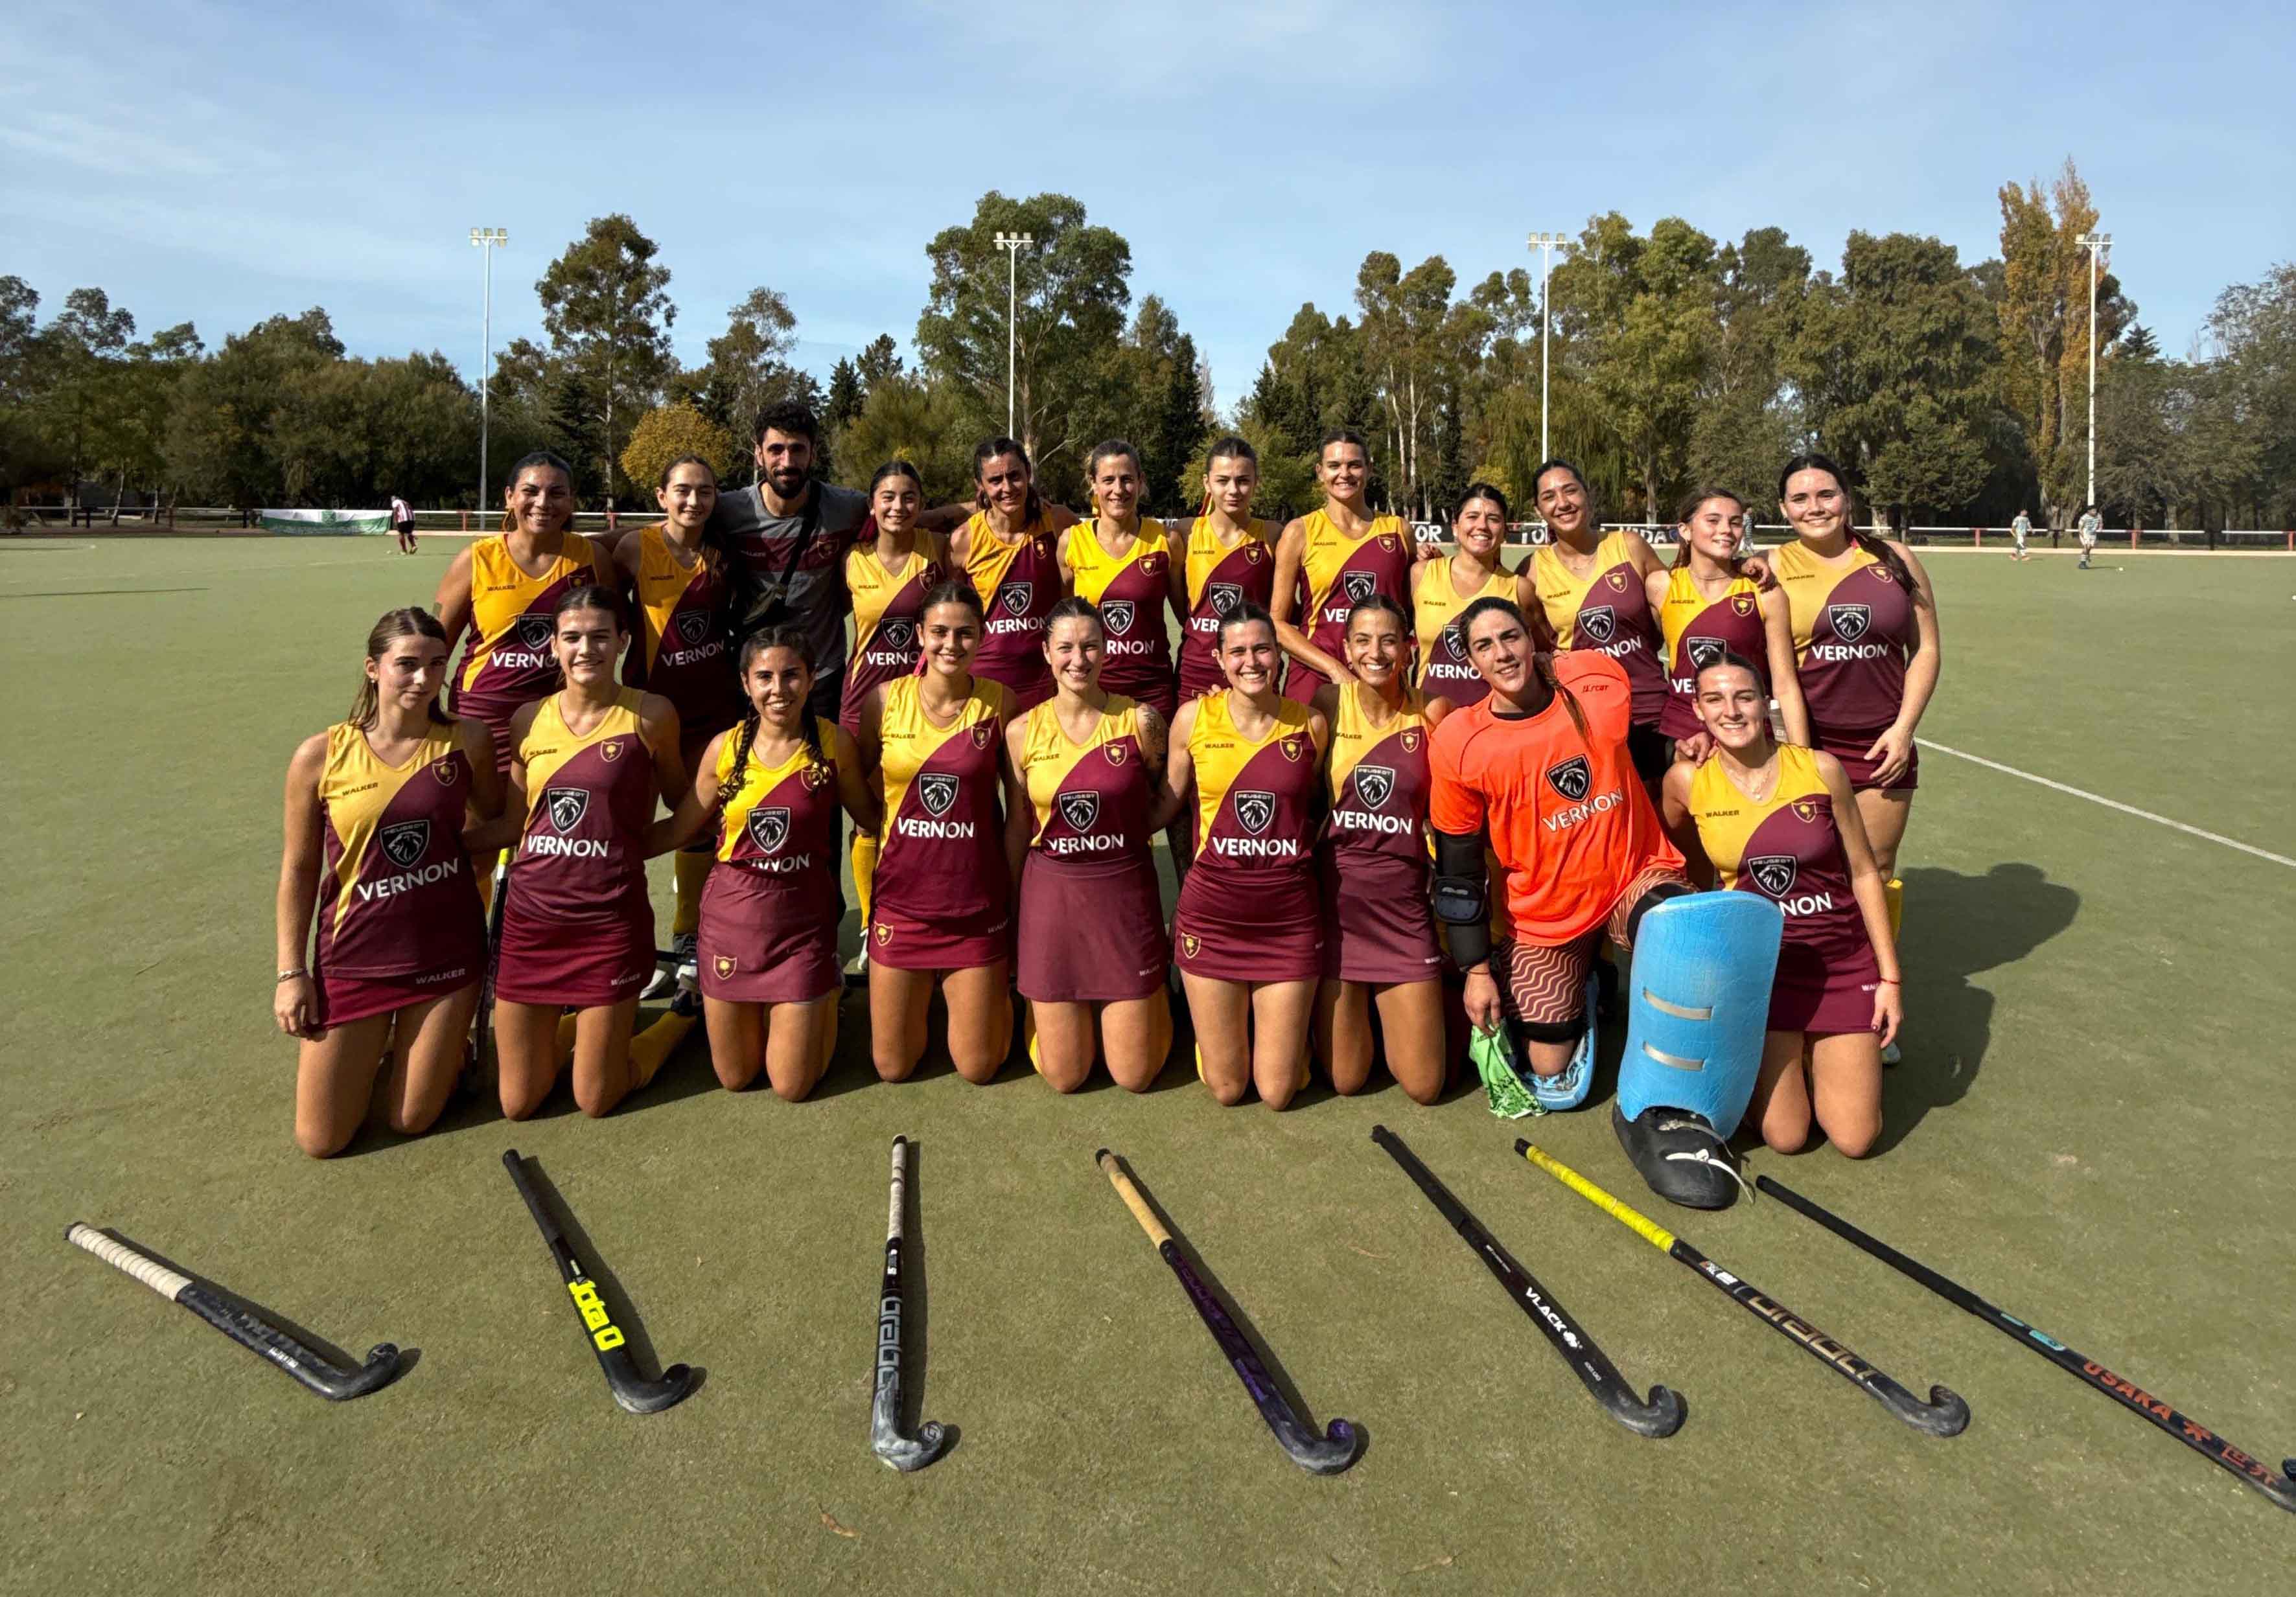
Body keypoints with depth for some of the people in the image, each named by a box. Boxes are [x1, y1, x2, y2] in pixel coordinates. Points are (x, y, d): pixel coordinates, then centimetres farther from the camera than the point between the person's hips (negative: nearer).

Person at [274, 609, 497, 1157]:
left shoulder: (467, 742, -7)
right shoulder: (321, 755, -9)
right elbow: (299, 868, -1)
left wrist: (449, 845, -6)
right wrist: (291, 972, 0)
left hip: (446, 952, 0)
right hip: (353, 957, 0)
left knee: (411, 1122, 8)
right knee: (321, 1139, 8)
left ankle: (446, 1047, 38)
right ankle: (376, 1043, 35)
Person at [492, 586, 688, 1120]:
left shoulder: (650, 714, -8)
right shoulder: (529, 720, 3)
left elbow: (682, 806, 6)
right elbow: (513, 825, 15)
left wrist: (622, 847, -1)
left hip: (610, 920, -3)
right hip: (531, 916, 4)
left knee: (595, 1100, 6)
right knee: (518, 1102, 11)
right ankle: (573, 1021, 40)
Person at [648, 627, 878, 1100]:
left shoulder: (834, 743, -9)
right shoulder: (725, 747, -5)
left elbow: (870, 817, 2)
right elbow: (679, 828, 3)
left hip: (802, 922, -2)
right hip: (731, 918, 2)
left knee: (792, 1086, 5)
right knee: (733, 1078, 15)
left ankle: (828, 993, 32)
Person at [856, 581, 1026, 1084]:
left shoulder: (1000, 701, -6)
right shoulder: (886, 698, -4)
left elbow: (1019, 802, 0)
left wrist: (1017, 891, -1)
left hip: (977, 904, -1)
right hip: (901, 897, 1)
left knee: (978, 1068, 8)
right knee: (892, 1067, 11)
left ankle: (992, 989, 38)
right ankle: (920, 992, 41)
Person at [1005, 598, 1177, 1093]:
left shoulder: (1140, 721, -7)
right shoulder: (1023, 731, -2)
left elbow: (1168, 798, 9)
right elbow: (1018, 826, 7)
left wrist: (1124, 834, -8)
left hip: (1125, 894, -1)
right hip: (1051, 894, 1)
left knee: (1135, 1076, 6)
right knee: (1063, 1076, 8)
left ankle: (1130, 1008, 38)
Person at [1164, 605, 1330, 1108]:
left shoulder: (1311, 724, -1)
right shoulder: (1193, 717, -3)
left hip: (1289, 915, 1)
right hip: (1213, 911, 0)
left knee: (1277, 1092, 8)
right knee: (1226, 1088, 8)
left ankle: (1282, 1020, 39)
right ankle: (1218, 1021, 40)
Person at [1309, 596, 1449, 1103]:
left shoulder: (1432, 712, -3)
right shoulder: (1329, 703, -5)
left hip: (1403, 903, 1)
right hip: (1337, 897, 0)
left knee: (1424, 1086, 6)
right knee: (1343, 1079, 6)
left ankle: (1389, 1006, 34)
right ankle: (1351, 1007, 36)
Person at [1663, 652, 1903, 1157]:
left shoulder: (1821, 769, -10)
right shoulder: (1687, 781, -9)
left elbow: (1864, 873, -2)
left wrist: (1890, 978, -2)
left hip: (1845, 963, 1)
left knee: (1855, 1140, 0)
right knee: (1785, 1137, -4)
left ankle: (1813, 1056, 28)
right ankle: (1768, 1058, 26)